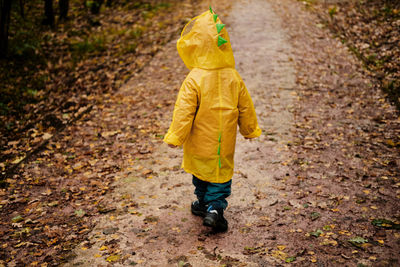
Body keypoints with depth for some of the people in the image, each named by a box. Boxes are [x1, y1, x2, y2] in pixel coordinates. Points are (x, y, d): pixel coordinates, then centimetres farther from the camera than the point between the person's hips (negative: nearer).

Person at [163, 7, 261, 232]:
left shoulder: (194, 80, -20)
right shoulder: (234, 77, -7)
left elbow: (184, 112, -17)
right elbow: (245, 107, 4)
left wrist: (176, 137, -5)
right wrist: (249, 129, 19)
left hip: (200, 143, -2)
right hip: (225, 143, 2)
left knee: (201, 172, 19)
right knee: (222, 173, 12)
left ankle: (204, 203, 37)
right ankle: (215, 207, 1)